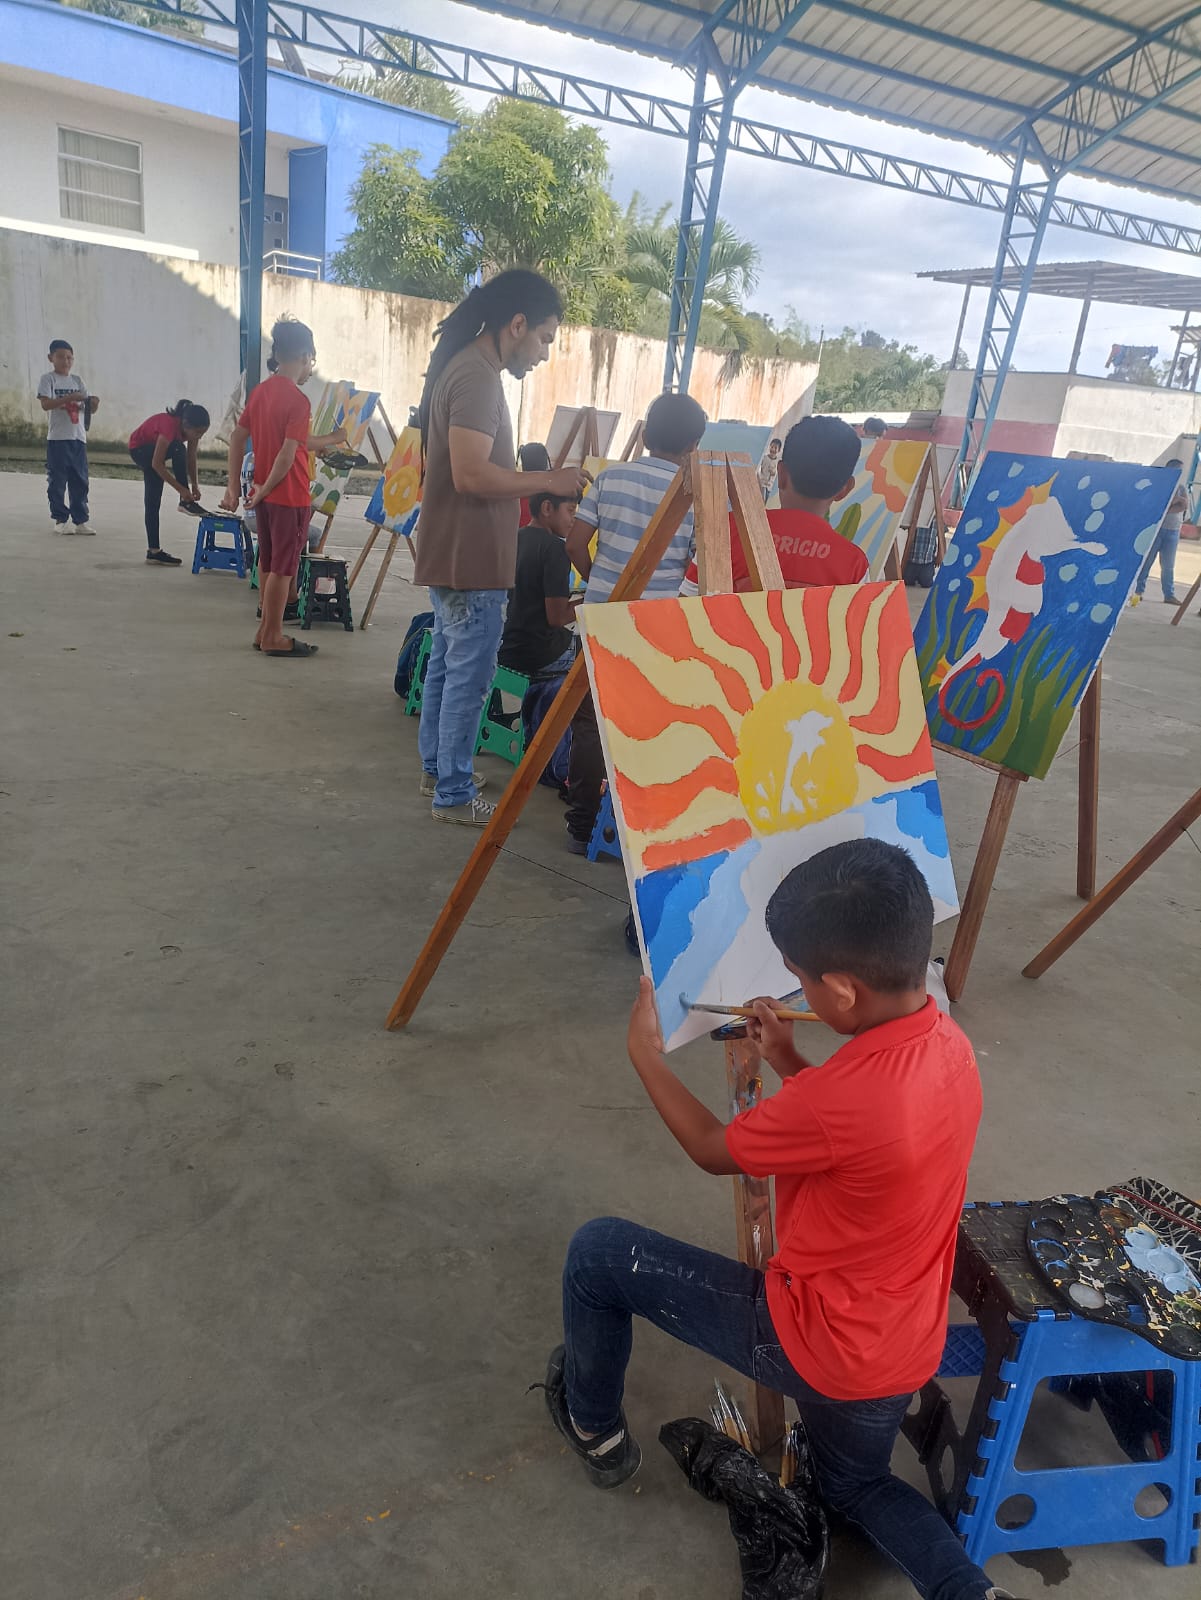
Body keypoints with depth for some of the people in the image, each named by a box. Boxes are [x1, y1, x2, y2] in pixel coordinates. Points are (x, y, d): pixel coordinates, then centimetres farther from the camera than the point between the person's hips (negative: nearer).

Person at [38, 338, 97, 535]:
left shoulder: (77, 380, 13)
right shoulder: (47, 379, -1)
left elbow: (90, 408, 9)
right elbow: (45, 404, -14)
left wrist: (94, 403, -14)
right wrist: (69, 398, -25)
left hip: (78, 438, 5)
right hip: (57, 438, -4)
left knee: (80, 481, 6)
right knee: (57, 481, 0)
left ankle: (80, 520, 12)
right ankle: (59, 520, 7)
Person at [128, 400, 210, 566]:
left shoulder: (190, 428, -19)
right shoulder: (170, 426, -39)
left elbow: (191, 458, -11)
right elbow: (156, 464, -36)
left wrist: (194, 485, -23)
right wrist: (181, 489, -38)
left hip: (156, 448, 6)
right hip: (139, 448, -6)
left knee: (153, 502, 1)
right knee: (177, 449, -32)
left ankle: (153, 551, -1)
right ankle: (185, 502, -22)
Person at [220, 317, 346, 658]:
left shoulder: (260, 390, 7)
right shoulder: (297, 400, -17)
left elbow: (237, 437, 12)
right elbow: (288, 455, -22)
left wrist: (234, 487, 17)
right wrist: (266, 489, -11)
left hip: (265, 493, 8)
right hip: (290, 495, -8)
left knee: (268, 562, 17)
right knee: (283, 567, 1)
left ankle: (266, 630, 26)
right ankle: (273, 637, 9)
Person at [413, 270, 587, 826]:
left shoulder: (463, 365, 14)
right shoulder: (478, 378, -18)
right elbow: (471, 474, -27)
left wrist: (536, 480, 17)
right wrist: (549, 480, -19)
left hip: (452, 553, 11)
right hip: (472, 558, -11)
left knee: (446, 664, 18)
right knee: (469, 676, -3)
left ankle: (435, 769, 31)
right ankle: (454, 795, 7)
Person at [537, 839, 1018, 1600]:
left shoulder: (837, 1102, -35)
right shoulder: (950, 1044, -10)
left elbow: (713, 1150, -13)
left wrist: (646, 1052, -1)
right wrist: (791, 1065, 6)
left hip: (811, 1342, -8)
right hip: (902, 1350, 8)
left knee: (598, 1252, 5)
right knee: (857, 1486, 37)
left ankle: (596, 1429, 30)